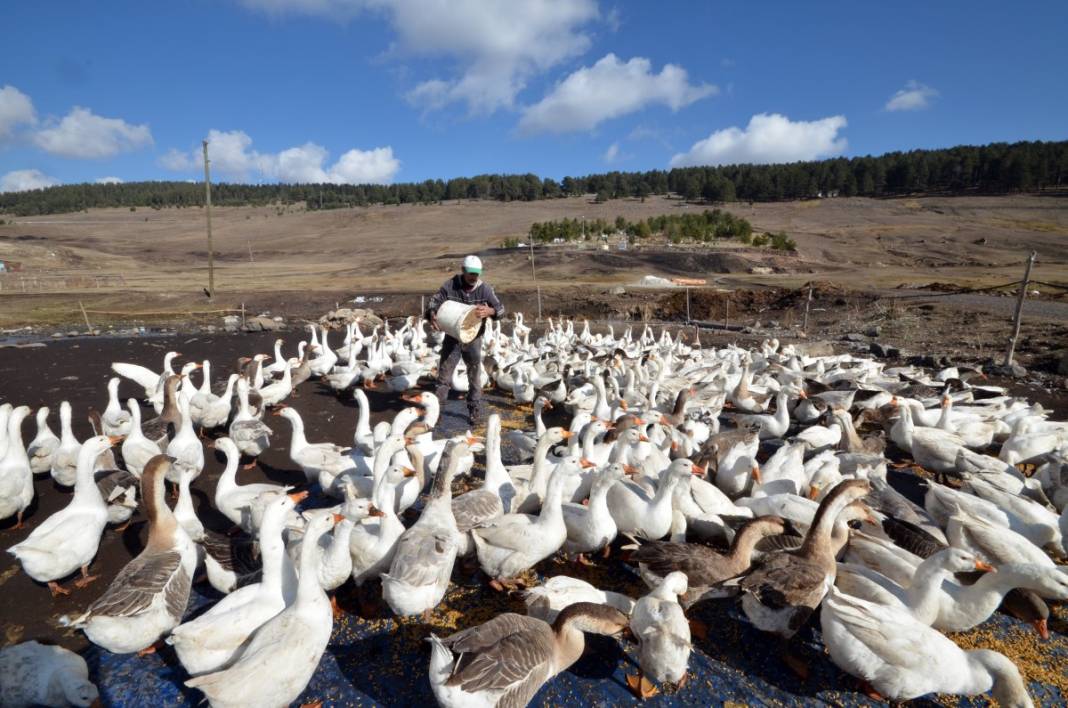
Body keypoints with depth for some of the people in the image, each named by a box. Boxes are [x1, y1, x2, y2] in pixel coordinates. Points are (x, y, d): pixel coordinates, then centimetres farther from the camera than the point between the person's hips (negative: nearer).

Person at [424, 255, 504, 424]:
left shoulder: (484, 288, -9)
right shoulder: (450, 285, -9)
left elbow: (500, 308, -9)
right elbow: (434, 302, -6)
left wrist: (489, 311, -32)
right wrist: (432, 315, -29)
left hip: (473, 338, 0)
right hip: (452, 336, 0)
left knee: (475, 376, 8)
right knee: (444, 372, 9)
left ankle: (475, 410, 22)